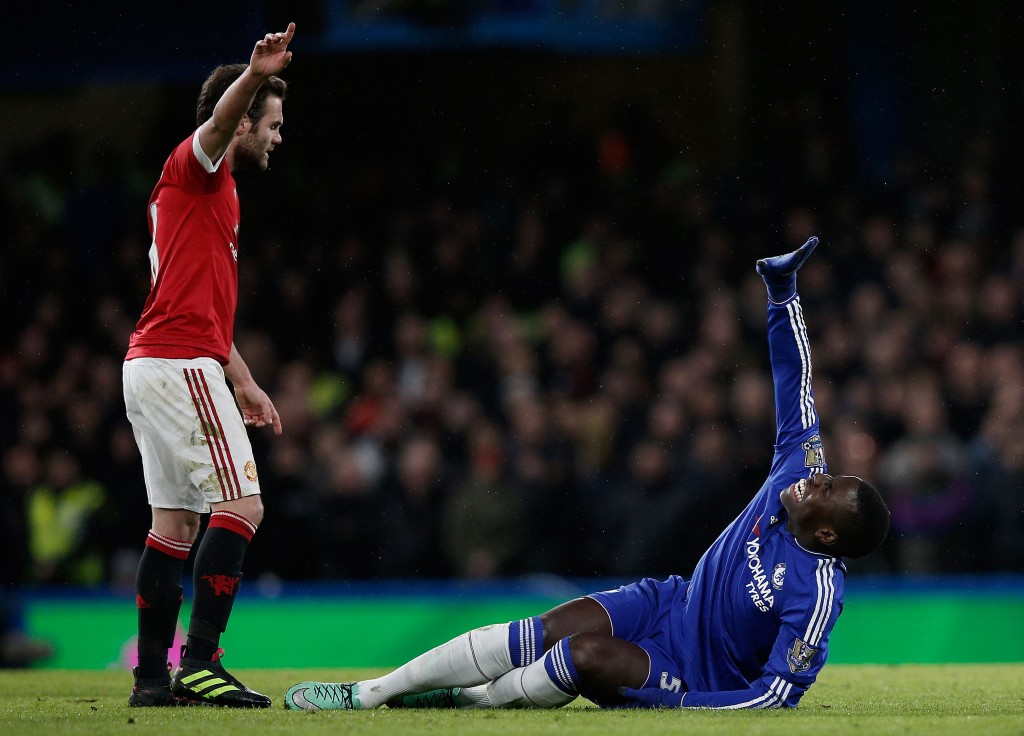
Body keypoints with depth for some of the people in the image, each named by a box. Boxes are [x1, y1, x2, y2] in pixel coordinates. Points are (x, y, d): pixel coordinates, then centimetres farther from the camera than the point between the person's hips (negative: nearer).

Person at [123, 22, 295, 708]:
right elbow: (219, 121, -29)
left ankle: (153, 675, 10)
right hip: (182, 365, -10)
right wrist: (255, 76, -49)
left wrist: (245, 383, 31)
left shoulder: (209, 186, 26)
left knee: (175, 523, 10)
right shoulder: (194, 165, -4)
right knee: (241, 504, -12)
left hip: (151, 366, 10)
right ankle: (200, 661, -18)